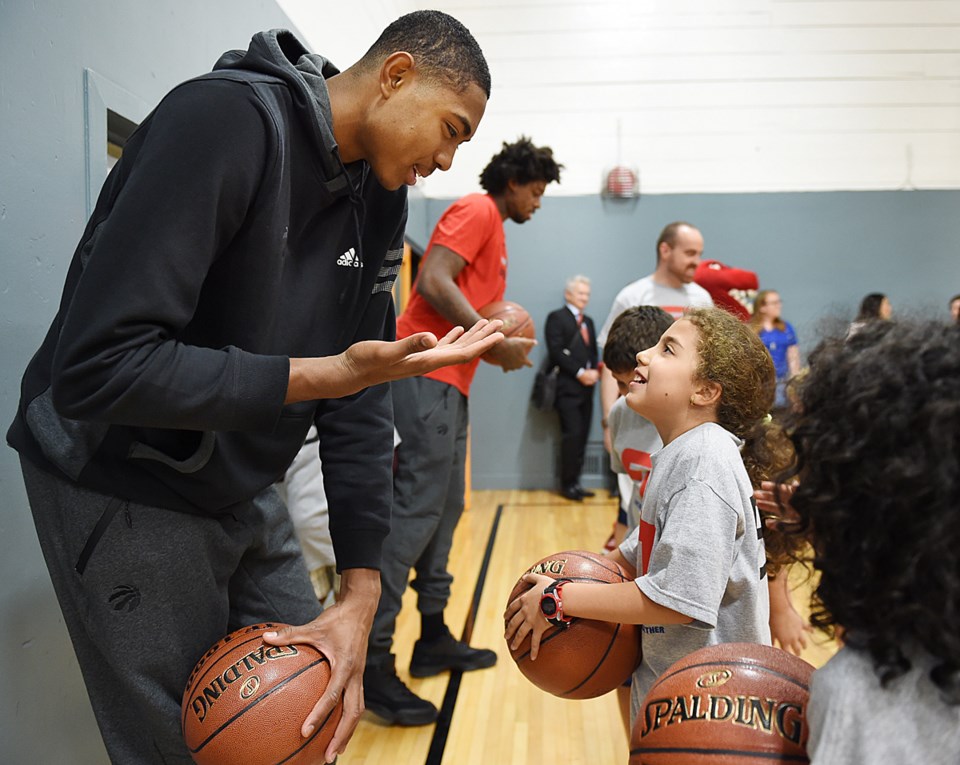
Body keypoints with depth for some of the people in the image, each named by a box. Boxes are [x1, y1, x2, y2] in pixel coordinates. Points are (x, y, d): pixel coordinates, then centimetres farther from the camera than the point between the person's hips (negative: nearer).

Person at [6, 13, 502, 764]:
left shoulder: (380, 199, 0)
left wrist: (361, 595, -8)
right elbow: (95, 365, -31)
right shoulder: (223, 119, -24)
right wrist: (325, 374, -32)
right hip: (120, 485, -7)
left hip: (243, 491, 7)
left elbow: (360, 401, -3)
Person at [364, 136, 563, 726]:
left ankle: (434, 638, 22)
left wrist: (504, 348, 10)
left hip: (450, 382, 11)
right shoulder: (477, 211, -4)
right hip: (427, 372, -11)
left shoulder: (495, 231, 25)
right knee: (418, 510, -13)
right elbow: (433, 281, -17)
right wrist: (495, 341, -16)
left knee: (445, 508, 12)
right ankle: (374, 662, -10)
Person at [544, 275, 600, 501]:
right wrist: (580, 373, -15)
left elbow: (593, 353, 19)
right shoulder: (556, 317, -1)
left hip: (586, 387, 7)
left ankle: (575, 482, 11)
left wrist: (594, 372, -2)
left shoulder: (588, 321, 22)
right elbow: (556, 352, -11)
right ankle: (568, 484, -1)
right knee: (572, 435, -10)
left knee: (582, 436, 5)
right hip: (567, 387, -7)